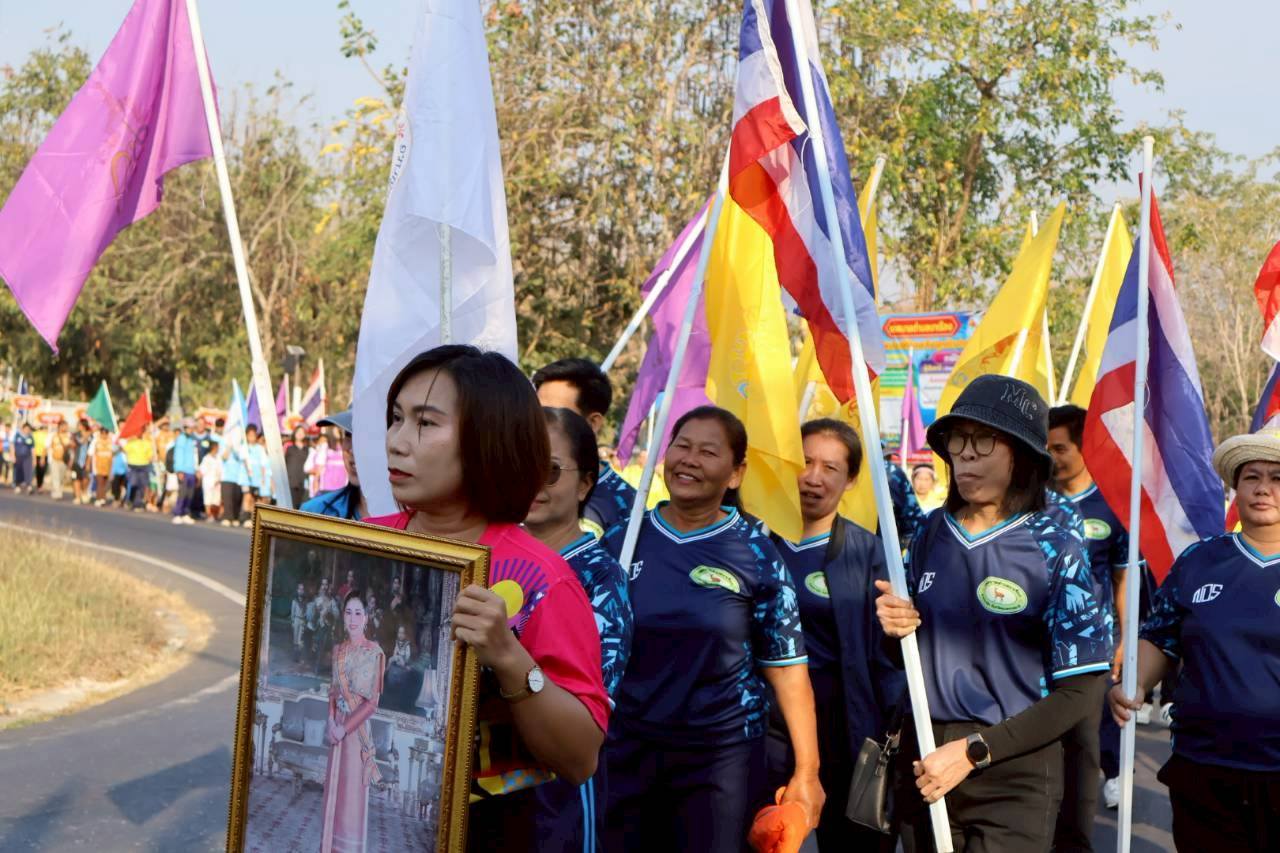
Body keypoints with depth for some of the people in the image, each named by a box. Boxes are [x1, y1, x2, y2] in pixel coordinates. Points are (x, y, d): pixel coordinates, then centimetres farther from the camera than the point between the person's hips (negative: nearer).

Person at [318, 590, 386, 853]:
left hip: (358, 728, -6)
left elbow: (372, 702, -13)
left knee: (352, 789, 0)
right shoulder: (338, 650, 8)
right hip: (338, 727, 6)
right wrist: (331, 721, -3)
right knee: (334, 787, 11)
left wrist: (345, 727, -13)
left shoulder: (373, 652, -12)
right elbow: (333, 691, 13)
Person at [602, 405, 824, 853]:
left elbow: (787, 666, -3)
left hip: (723, 754, -2)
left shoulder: (757, 556, -4)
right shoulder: (621, 541, 2)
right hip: (624, 749, 2)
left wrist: (806, 771, -7)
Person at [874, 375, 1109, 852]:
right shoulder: (930, 534, 3)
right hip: (923, 760, 4)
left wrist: (974, 751, -17)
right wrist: (896, 629, -8)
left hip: (1013, 774, -4)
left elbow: (1080, 690, -12)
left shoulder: (1055, 549, -10)